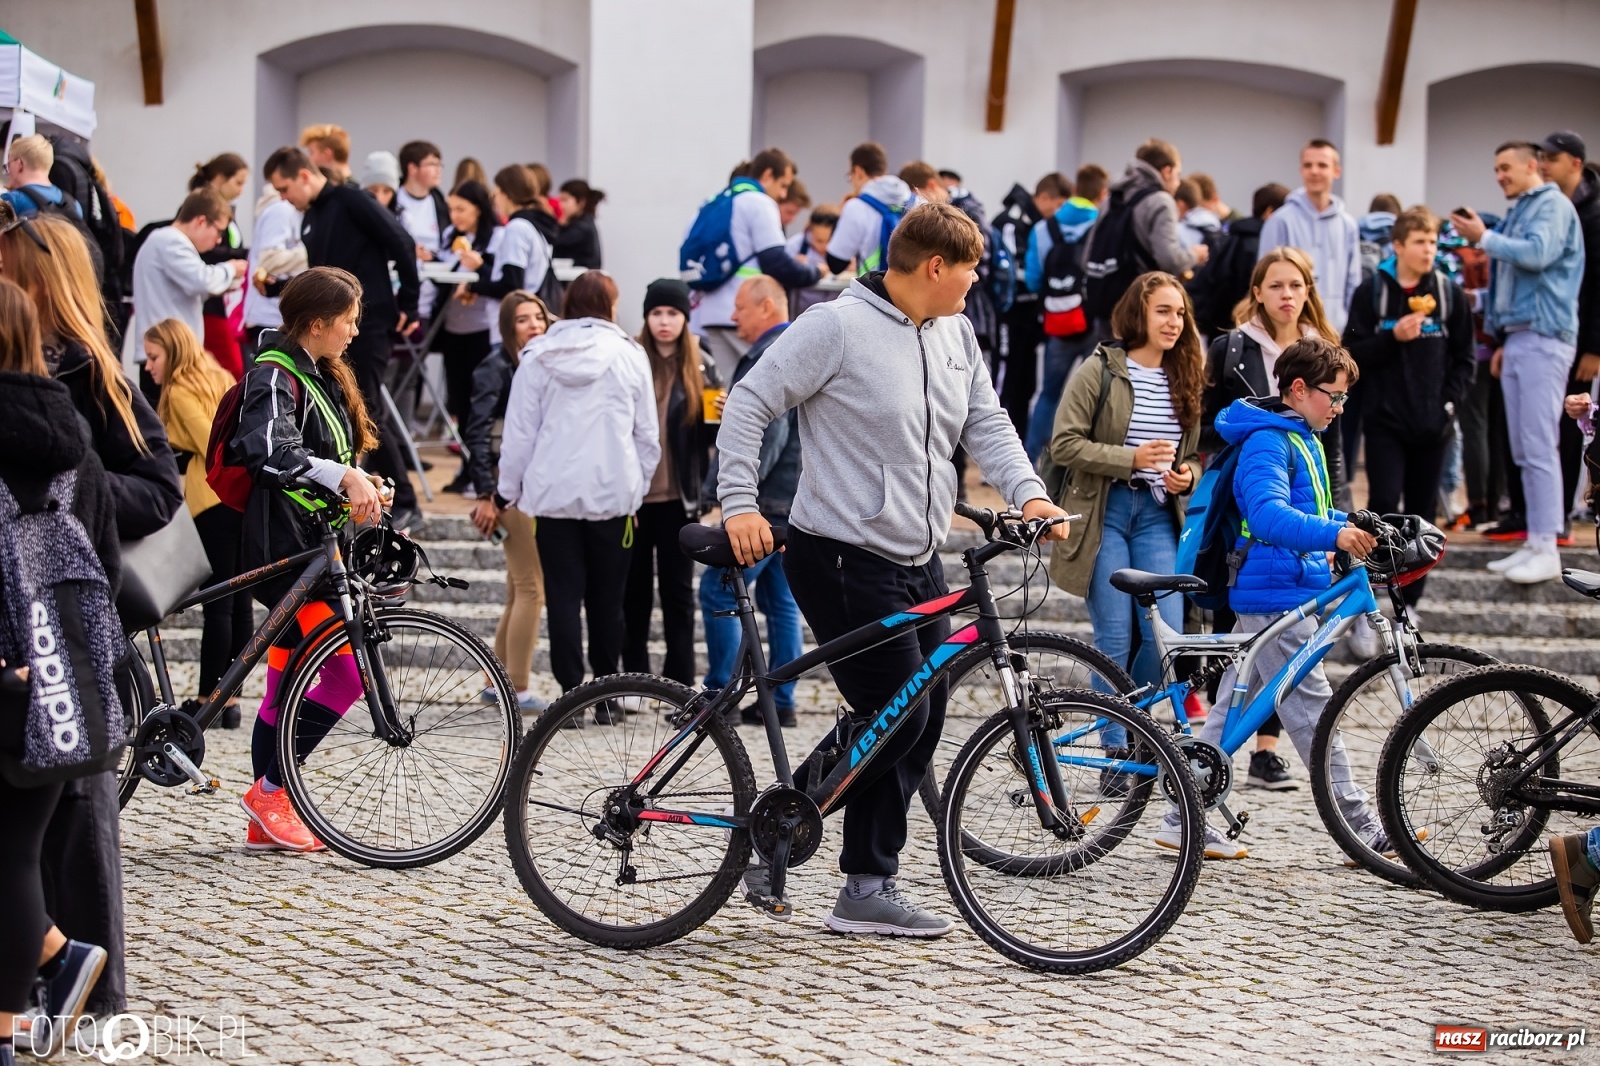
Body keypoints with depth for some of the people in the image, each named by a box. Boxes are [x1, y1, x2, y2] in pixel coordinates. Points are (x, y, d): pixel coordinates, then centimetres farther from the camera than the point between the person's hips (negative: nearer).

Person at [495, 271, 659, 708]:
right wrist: (638, 485, 16)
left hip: (554, 492, 0)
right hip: (613, 493, 0)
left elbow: (519, 433, 3)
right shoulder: (629, 356, 1)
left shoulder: (538, 358, 1)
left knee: (563, 596, 3)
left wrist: (507, 491, 12)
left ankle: (571, 692, -3)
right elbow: (647, 434, 5)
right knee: (607, 598, 9)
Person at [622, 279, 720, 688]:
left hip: (678, 497, 1)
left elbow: (709, 434, 8)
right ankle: (634, 678, 18)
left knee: (678, 590, 5)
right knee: (635, 589, 8)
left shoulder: (701, 368, 4)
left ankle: (681, 683, 9)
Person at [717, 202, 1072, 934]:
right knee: (896, 715, -9)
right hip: (843, 561, -8)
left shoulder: (955, 335, 10)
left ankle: (870, 889, 15)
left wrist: (1028, 491, -6)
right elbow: (748, 405, -11)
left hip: (918, 564, 8)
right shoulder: (837, 326, -13)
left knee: (920, 723, 7)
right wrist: (739, 503, -18)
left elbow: (985, 422, 12)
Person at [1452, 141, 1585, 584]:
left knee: (1539, 447, -11)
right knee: (1523, 449, 8)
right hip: (1518, 337, 9)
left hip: (1544, 336, -9)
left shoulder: (1553, 206, -6)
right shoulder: (1518, 212, 20)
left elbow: (1537, 254, -22)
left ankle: (1546, 550, -11)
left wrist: (1484, 237, -11)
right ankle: (1534, 543, 12)